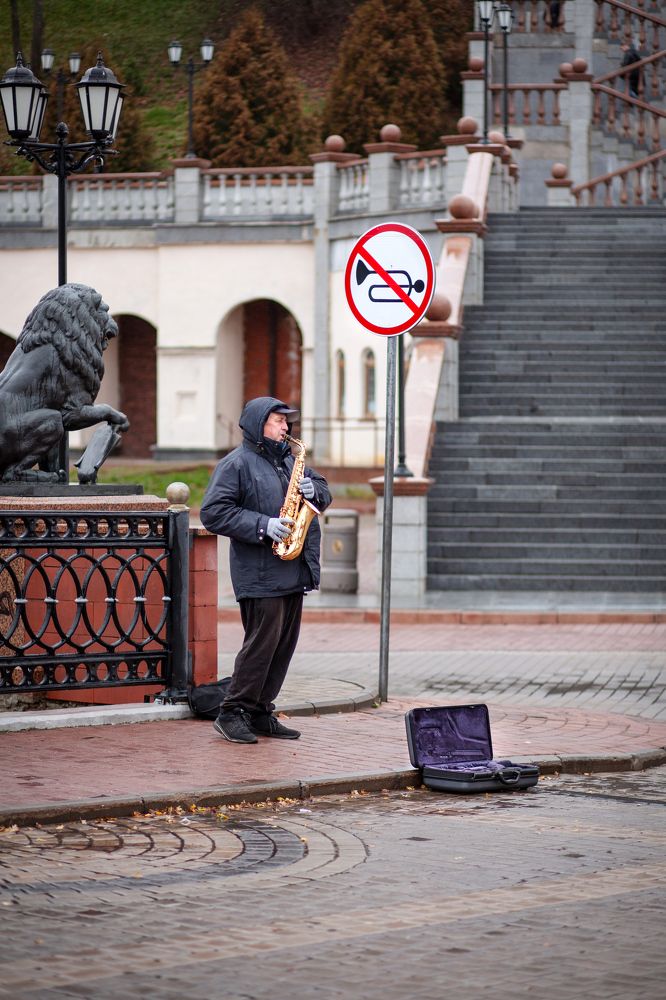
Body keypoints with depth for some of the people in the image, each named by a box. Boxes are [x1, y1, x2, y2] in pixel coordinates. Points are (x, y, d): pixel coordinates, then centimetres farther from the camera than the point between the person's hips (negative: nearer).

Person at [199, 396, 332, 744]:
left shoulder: (288, 460, 19)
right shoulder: (236, 463, -5)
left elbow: (324, 491, 27)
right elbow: (213, 512, -13)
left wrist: (314, 490, 1)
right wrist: (262, 525, -19)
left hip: (293, 570, 8)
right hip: (260, 574, -8)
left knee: (285, 643, 8)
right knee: (262, 641, -11)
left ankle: (261, 713, 15)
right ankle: (232, 713, -2)